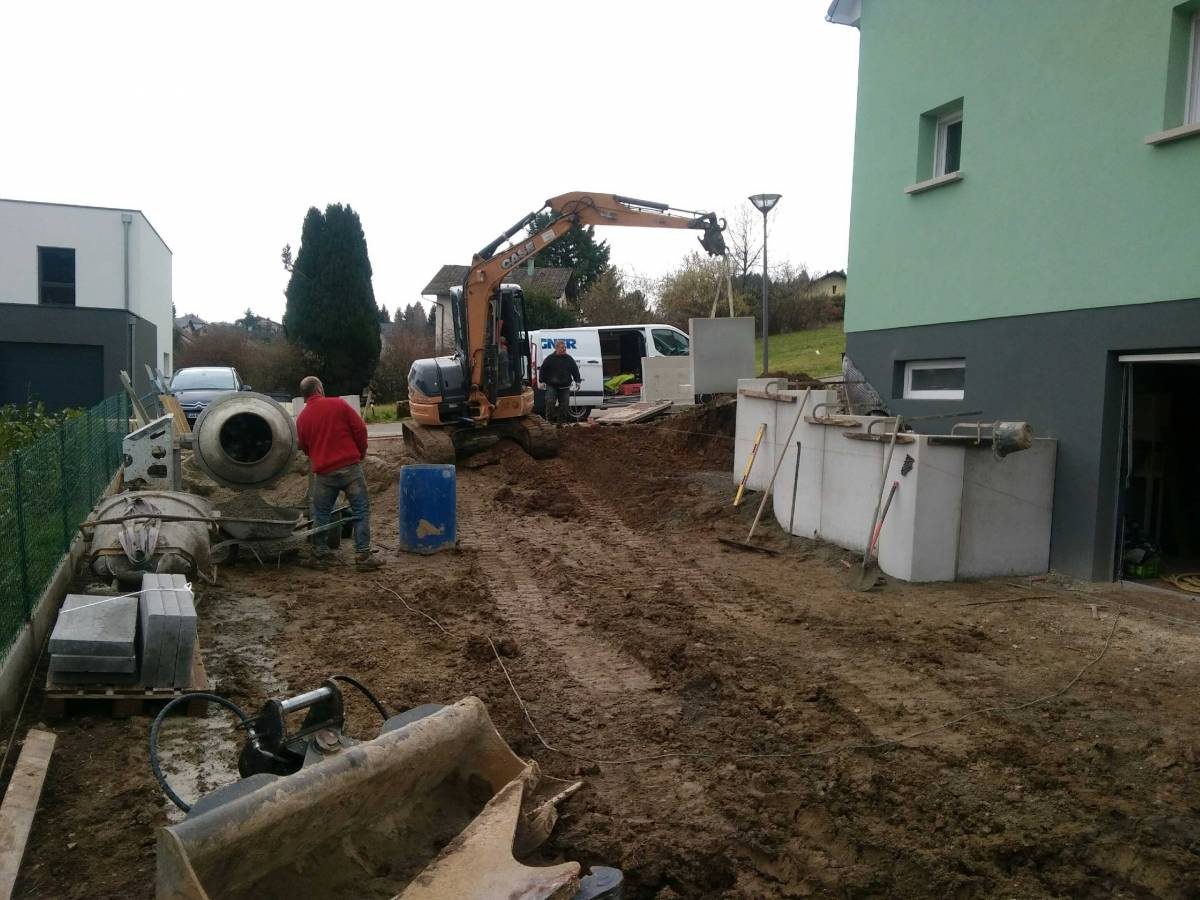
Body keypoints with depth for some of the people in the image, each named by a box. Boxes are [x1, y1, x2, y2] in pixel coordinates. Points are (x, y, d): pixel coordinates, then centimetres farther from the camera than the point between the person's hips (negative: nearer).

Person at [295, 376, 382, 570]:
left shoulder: (302, 418, 7)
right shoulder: (338, 404, -4)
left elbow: (305, 448, 16)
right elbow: (360, 429, -4)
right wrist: (361, 452, 11)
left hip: (323, 472, 3)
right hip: (350, 466, -3)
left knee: (320, 513, 17)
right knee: (361, 510, 3)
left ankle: (319, 554, 21)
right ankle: (362, 555, 1)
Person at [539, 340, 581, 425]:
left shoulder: (569, 359, 7)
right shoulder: (550, 359, 0)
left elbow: (575, 370, 13)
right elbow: (542, 370, 4)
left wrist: (577, 381, 5)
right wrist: (542, 381, -2)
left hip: (564, 387, 2)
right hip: (551, 386, -2)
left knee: (564, 404, 2)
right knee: (550, 402, -14)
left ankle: (560, 421, 13)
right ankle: (549, 419, 0)